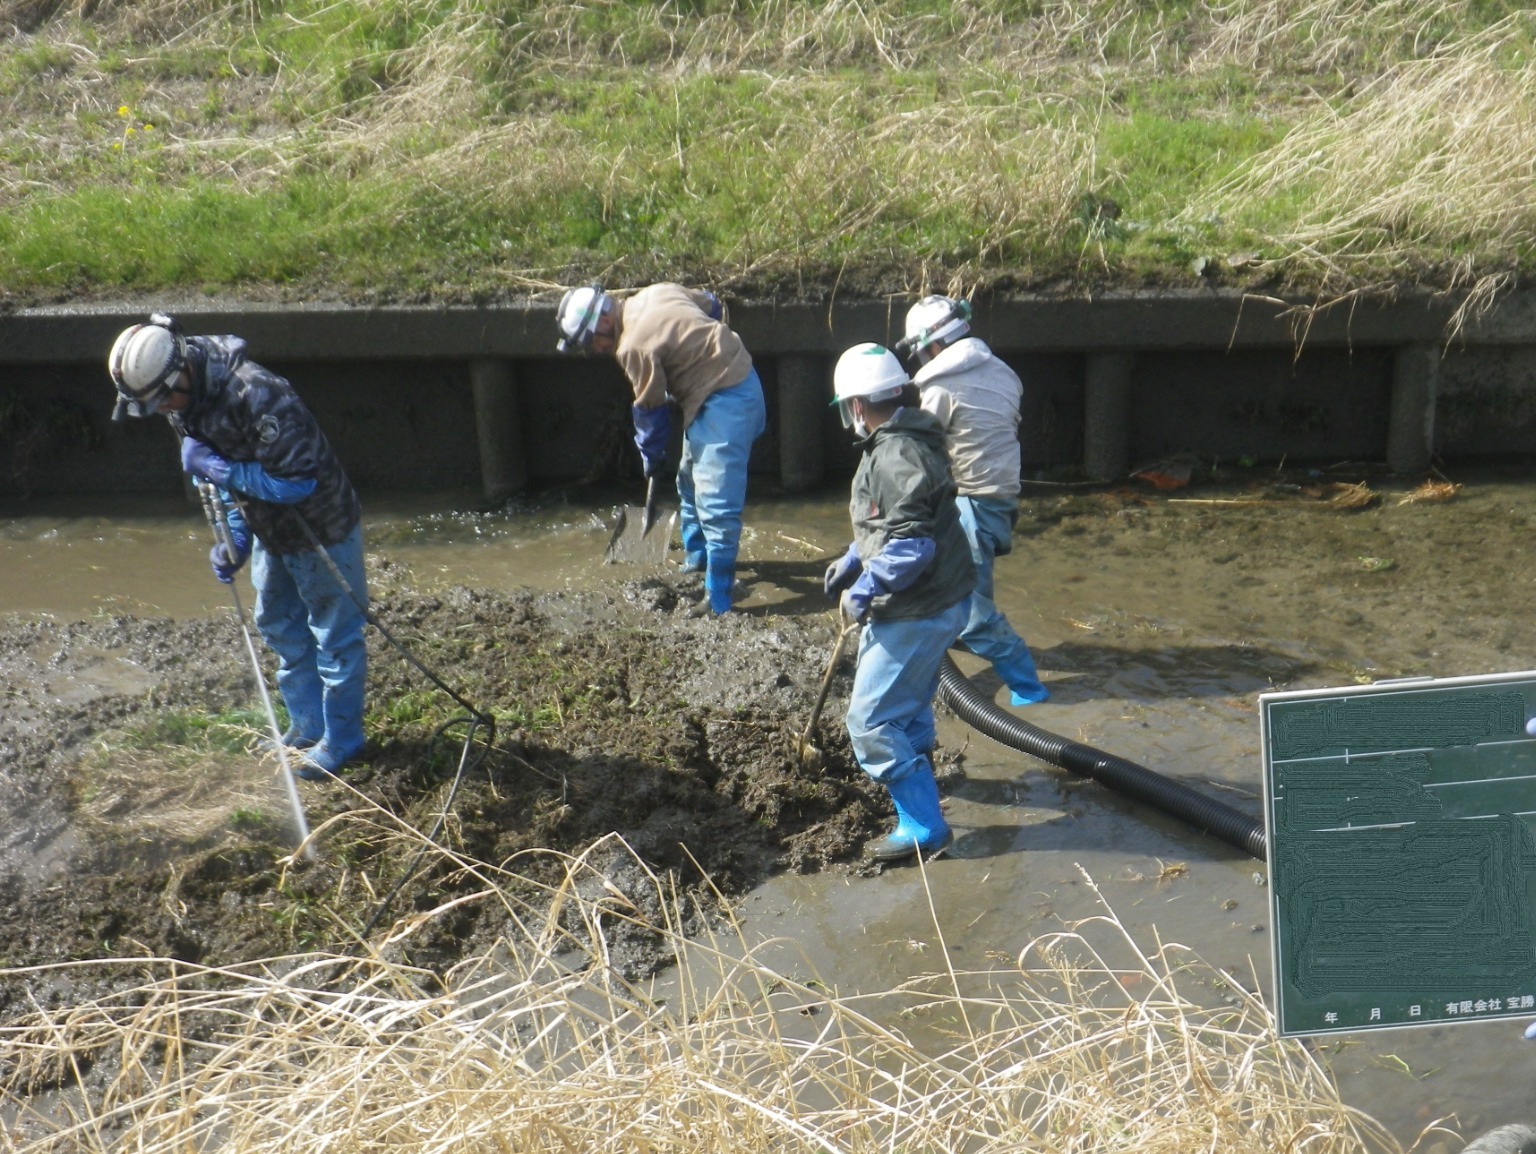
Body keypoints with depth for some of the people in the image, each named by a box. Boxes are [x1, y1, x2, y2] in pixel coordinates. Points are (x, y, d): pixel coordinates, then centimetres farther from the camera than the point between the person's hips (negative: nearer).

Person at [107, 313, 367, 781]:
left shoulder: (257, 395, -34)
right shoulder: (185, 401, -6)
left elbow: (297, 481, -33)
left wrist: (214, 468, -29)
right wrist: (237, 537, 0)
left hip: (322, 531, -9)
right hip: (271, 531, 9)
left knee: (335, 636, 6)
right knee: (279, 626, 21)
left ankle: (340, 740, 20)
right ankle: (306, 726, 37)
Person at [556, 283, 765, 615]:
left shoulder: (633, 346, -20)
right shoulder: (656, 292, 4)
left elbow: (650, 409, -9)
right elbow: (712, 305, 17)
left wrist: (652, 458, 7)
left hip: (725, 402, -11)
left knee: (715, 505, -12)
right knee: (691, 484, 23)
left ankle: (718, 601, -10)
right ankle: (697, 558, 39)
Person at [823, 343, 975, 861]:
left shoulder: (897, 457, -25)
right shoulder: (897, 444, 10)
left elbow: (910, 545, -32)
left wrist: (863, 593, -23)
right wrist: (849, 563, 19)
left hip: (917, 613, -11)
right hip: (932, 603, 11)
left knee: (871, 718, -6)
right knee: (910, 699, 32)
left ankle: (922, 827, 0)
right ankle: (916, 766, 56)